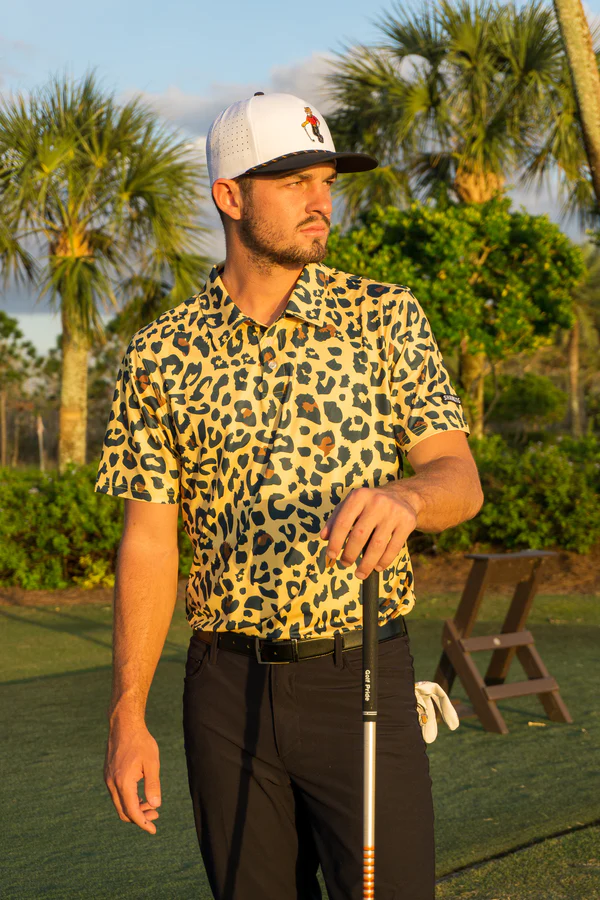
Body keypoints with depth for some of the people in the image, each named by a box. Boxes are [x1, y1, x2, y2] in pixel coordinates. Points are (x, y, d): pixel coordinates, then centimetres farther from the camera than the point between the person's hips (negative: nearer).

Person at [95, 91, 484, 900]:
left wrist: (406, 498, -28)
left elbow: (461, 477, -3)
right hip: (230, 689, 1)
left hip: (364, 677, -1)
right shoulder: (162, 355, 2)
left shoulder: (385, 317, 2)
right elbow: (149, 543, 3)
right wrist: (128, 717, -2)